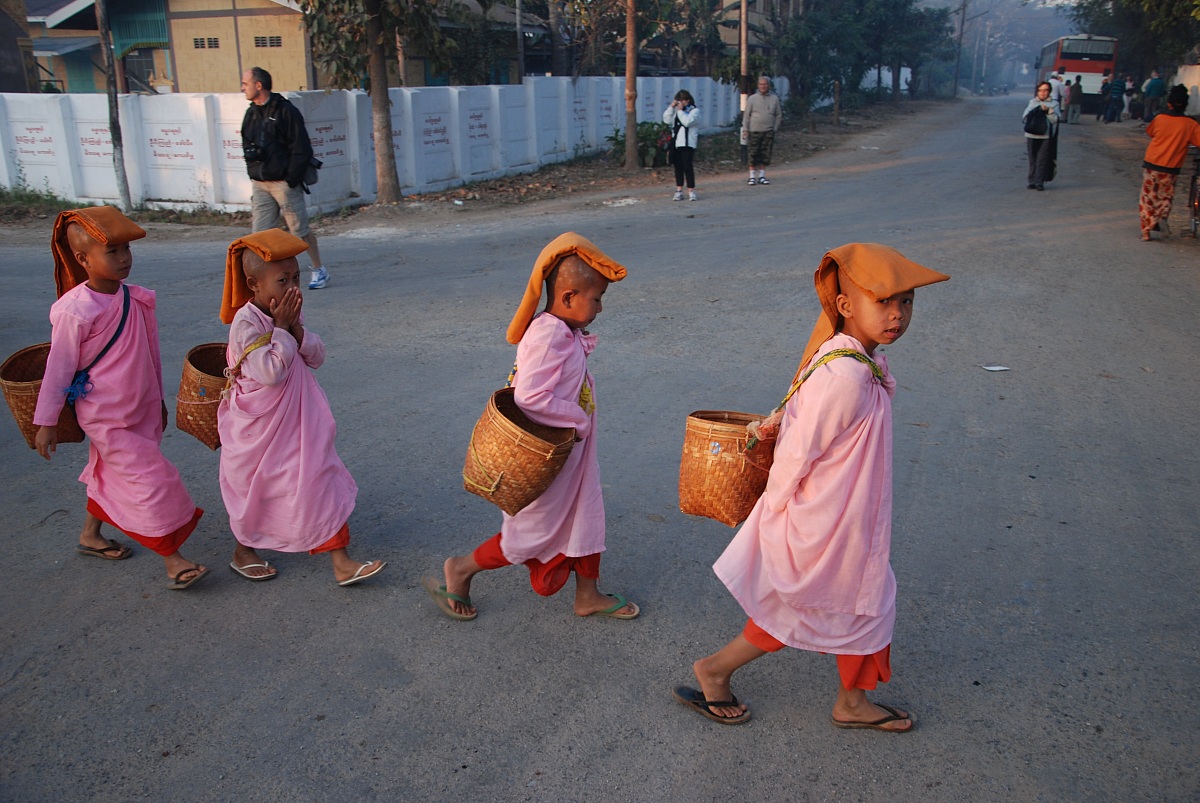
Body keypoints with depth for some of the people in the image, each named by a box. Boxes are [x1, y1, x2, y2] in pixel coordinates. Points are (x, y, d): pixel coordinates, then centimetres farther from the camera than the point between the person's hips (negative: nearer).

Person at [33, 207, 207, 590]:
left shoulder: (136, 299, -4)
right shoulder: (75, 312, -22)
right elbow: (59, 368, -13)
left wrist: (158, 400, 17)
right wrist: (46, 422, -7)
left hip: (141, 410, 7)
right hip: (106, 418, -7)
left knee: (111, 473, 23)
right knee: (151, 479, -7)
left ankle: (90, 535, 45)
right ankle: (172, 560, 2)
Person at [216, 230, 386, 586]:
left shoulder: (287, 314, 2)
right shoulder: (246, 322, -22)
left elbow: (317, 357, -2)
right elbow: (270, 372, -29)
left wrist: (296, 327, -17)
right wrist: (281, 327, -24)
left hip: (296, 421, 7)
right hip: (259, 426, -7)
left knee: (320, 483, 7)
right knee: (256, 490, 11)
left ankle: (341, 563, 17)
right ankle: (243, 552, 37)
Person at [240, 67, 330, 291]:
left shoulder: (286, 111, -8)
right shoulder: (251, 114, 14)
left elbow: (302, 149, -11)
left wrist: (292, 179, -14)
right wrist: (251, 154, 2)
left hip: (284, 182, -6)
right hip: (259, 184, 6)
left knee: (300, 229, 1)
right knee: (261, 232, 0)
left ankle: (319, 270, 16)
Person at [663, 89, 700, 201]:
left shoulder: (694, 111, -4)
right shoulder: (676, 111, 13)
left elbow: (687, 122, -20)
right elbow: (666, 120, 5)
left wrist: (680, 110, -13)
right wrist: (671, 107, -2)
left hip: (687, 144, -6)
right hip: (676, 143, 6)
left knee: (687, 167, -9)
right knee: (678, 167, 8)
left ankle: (691, 190, -2)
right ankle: (679, 190, 14)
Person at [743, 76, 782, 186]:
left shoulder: (774, 98, 7)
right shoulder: (752, 98, 3)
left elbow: (779, 115, 10)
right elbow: (746, 115, 3)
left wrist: (775, 128, 3)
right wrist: (745, 129, -2)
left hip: (768, 131, 2)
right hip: (755, 131, -2)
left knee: (765, 155, 2)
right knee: (753, 154, -3)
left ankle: (762, 176, 12)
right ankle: (752, 177, 3)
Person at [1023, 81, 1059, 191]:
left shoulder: (1053, 104, 5)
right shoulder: (1032, 102, 11)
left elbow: (1055, 120, -4)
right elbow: (1024, 118, 8)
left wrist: (1048, 111, -17)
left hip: (1045, 136, -2)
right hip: (1031, 135, 2)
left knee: (1042, 160, -5)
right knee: (1032, 160, 6)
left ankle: (1039, 182, -3)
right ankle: (1032, 181, 13)